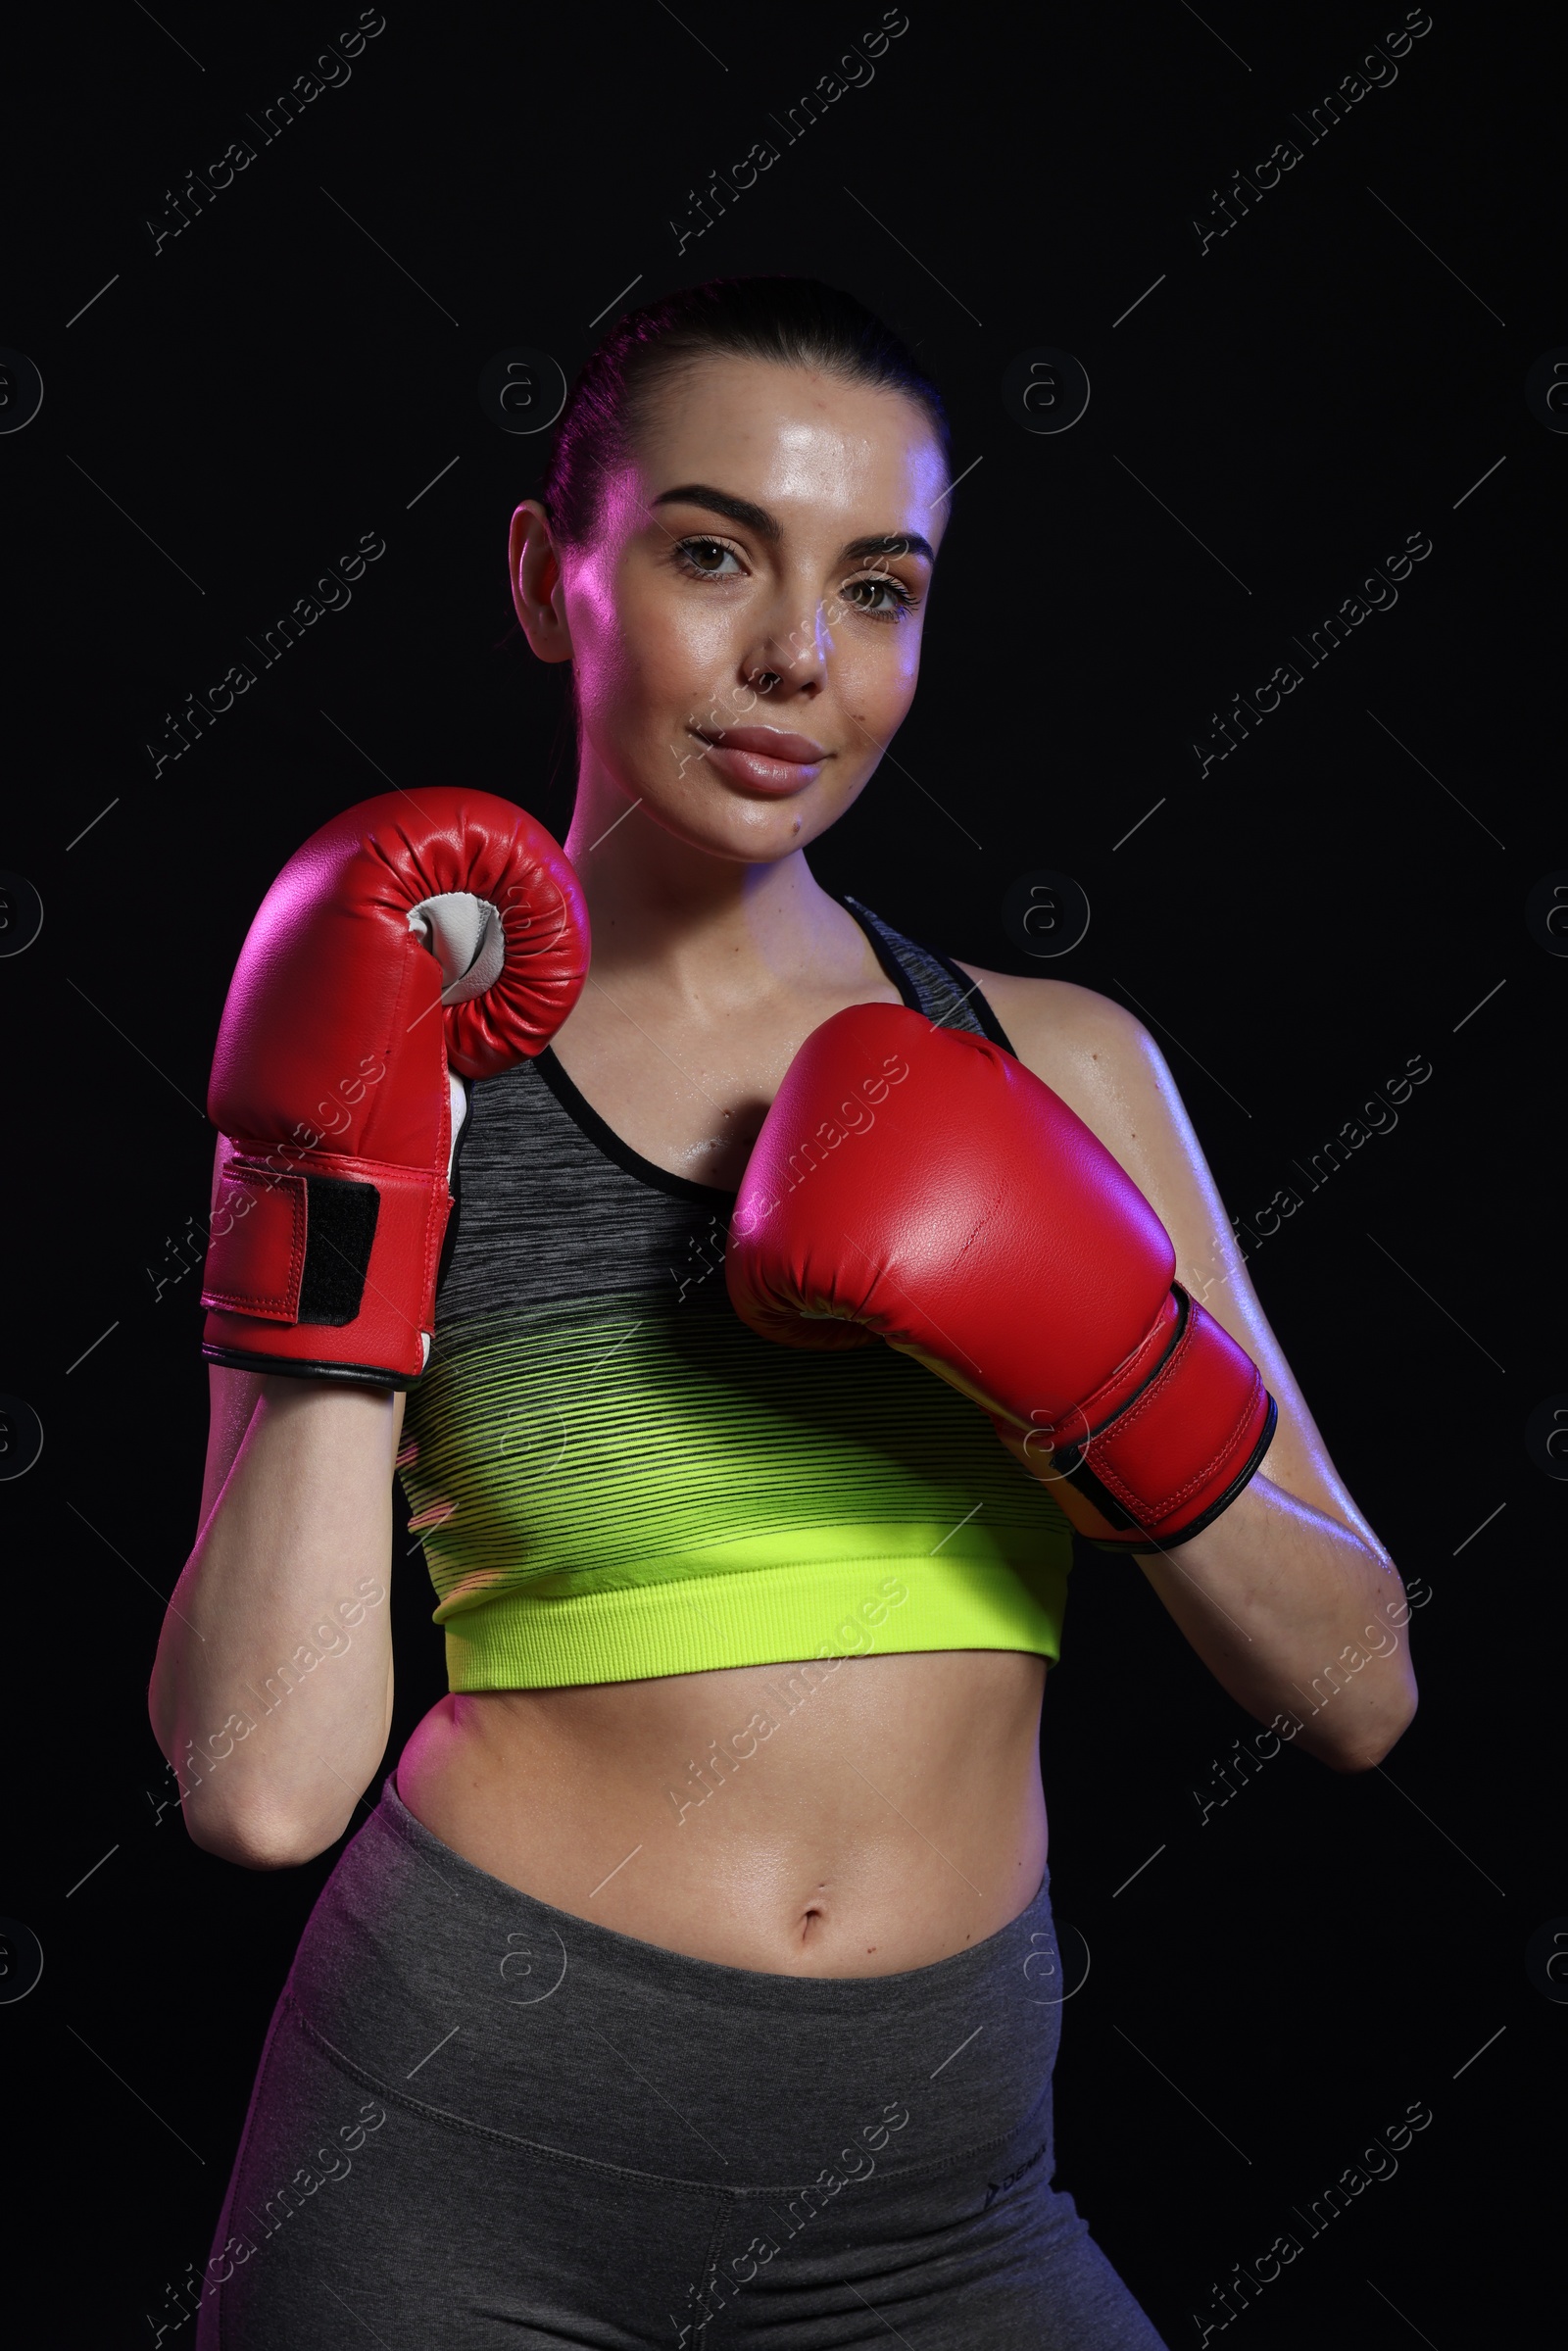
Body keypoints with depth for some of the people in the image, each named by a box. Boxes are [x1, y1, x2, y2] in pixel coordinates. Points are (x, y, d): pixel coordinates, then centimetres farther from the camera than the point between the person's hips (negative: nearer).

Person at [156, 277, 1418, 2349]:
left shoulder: (1057, 1064, 2)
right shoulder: (390, 1093, -3)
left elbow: (1354, 1694, 1)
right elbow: (264, 1785, -13)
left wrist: (1099, 1362, -14)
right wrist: (332, 1174, -14)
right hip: (467, 2134, -2)